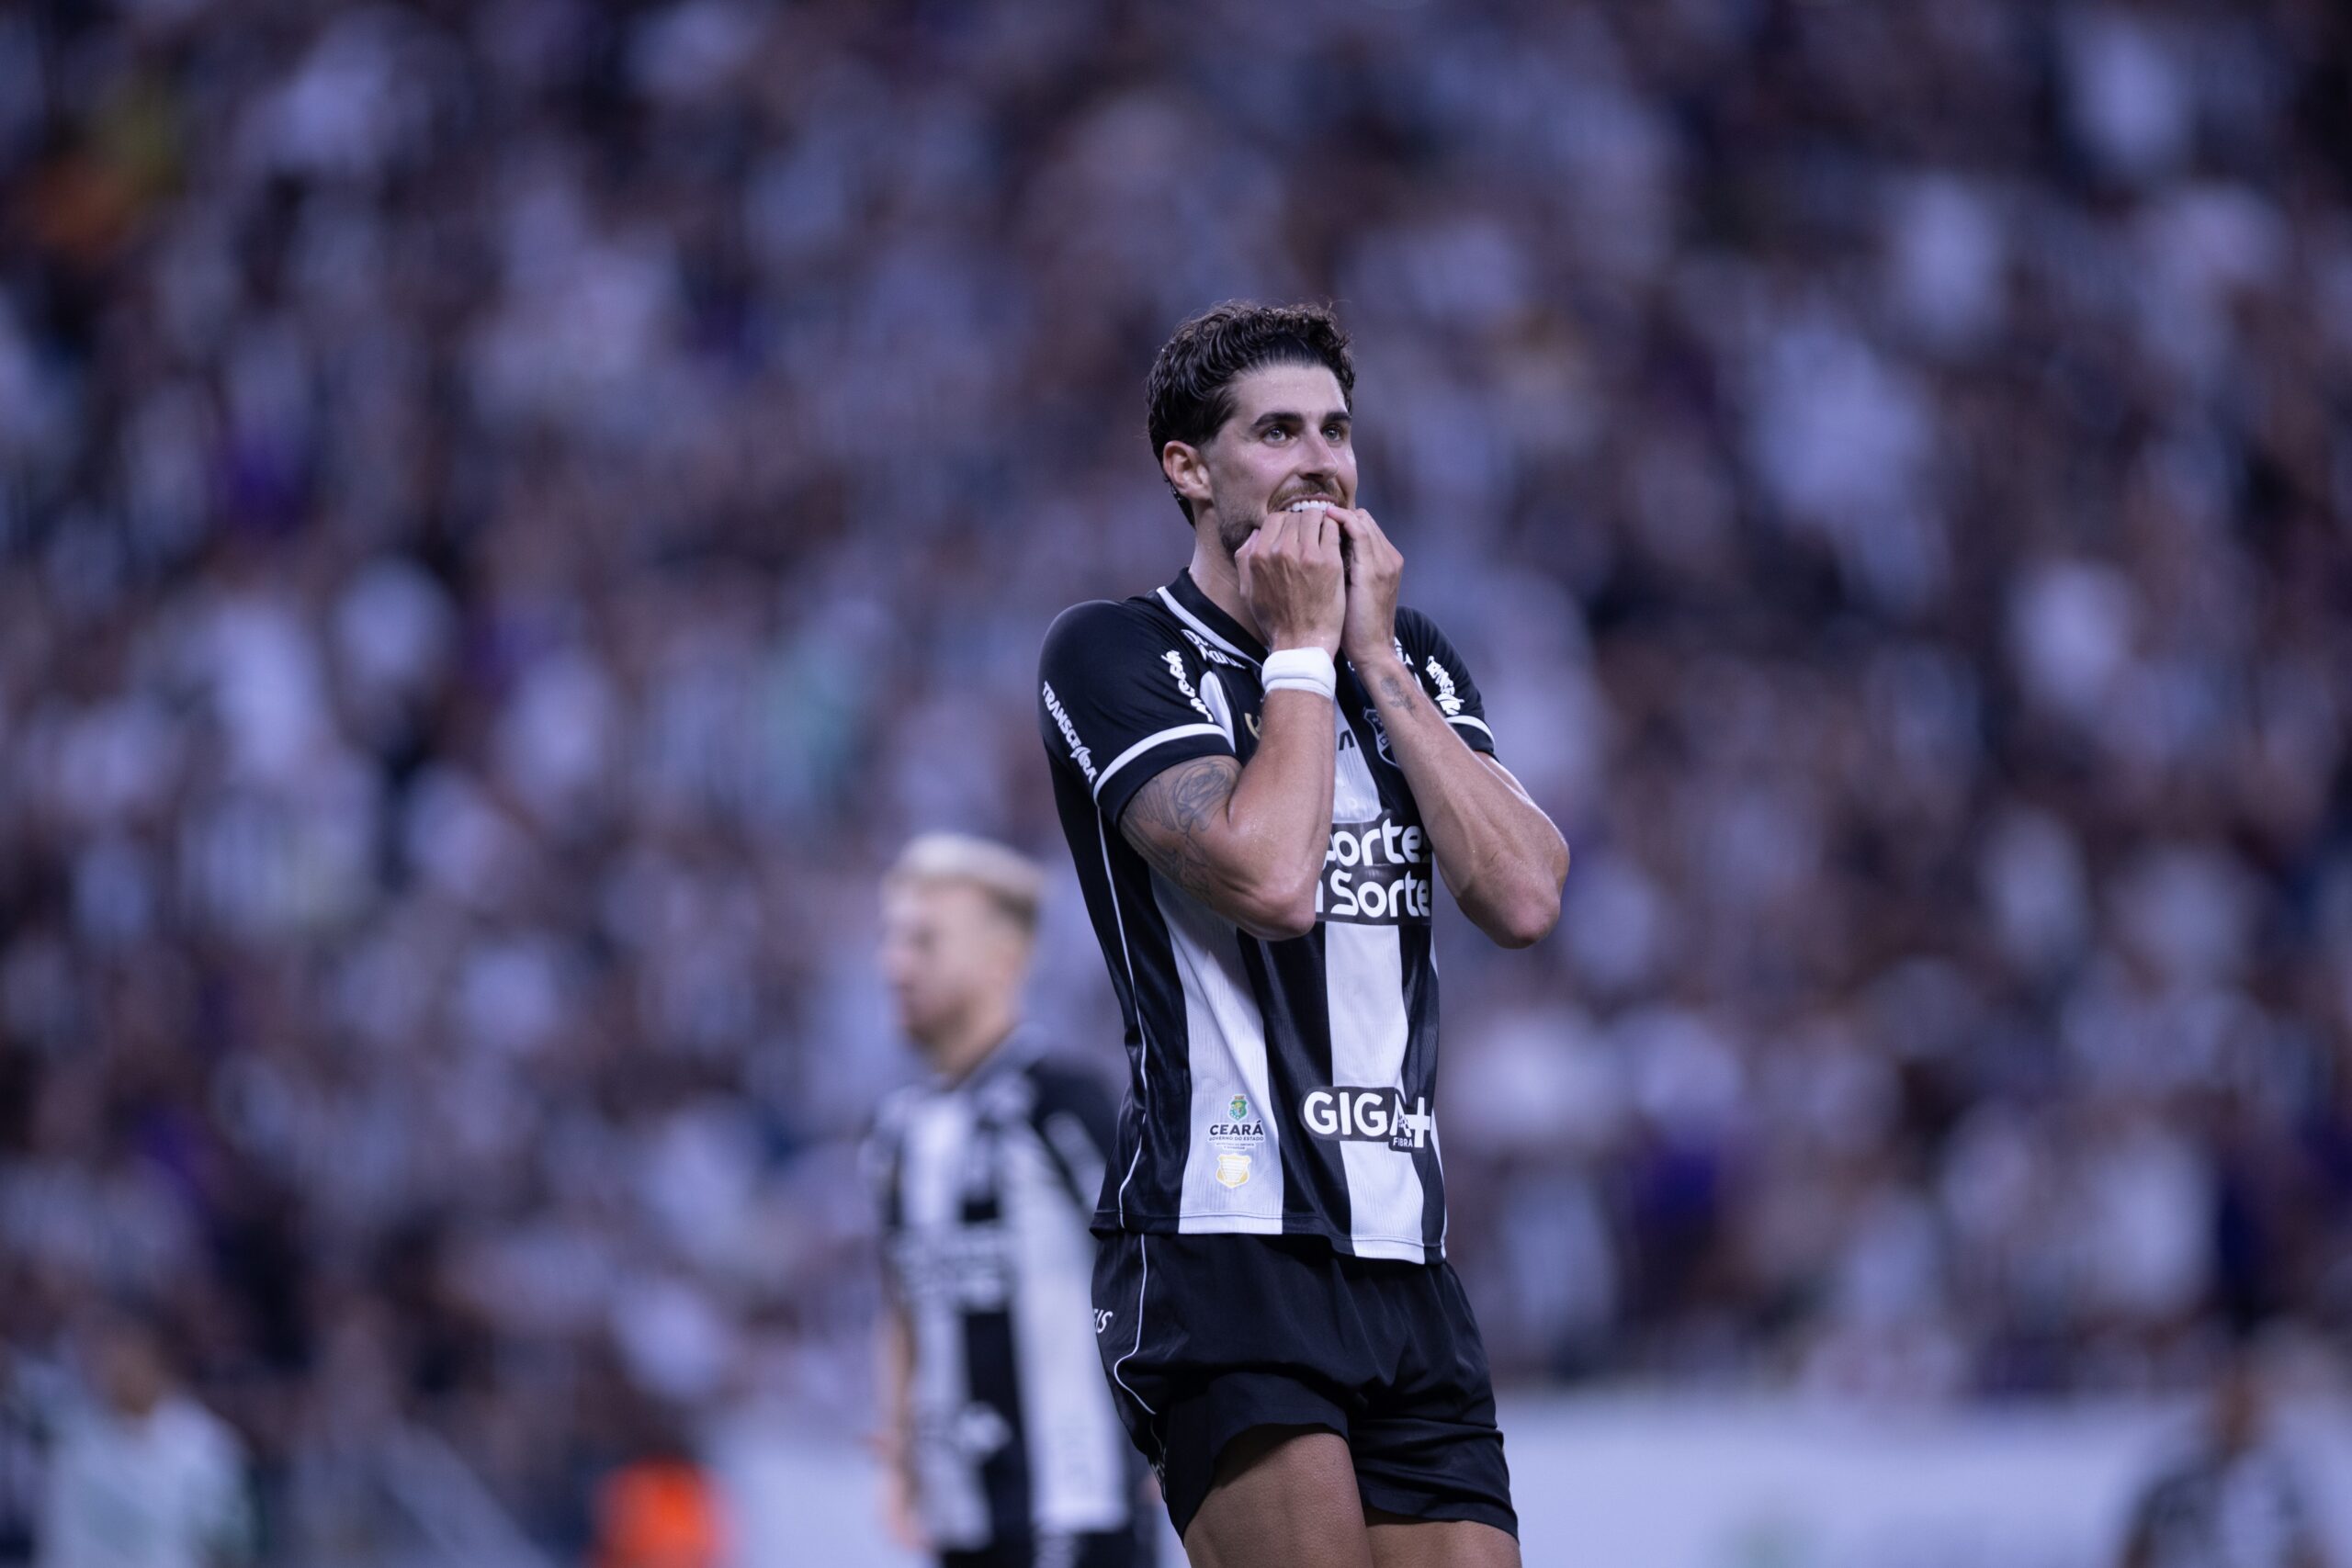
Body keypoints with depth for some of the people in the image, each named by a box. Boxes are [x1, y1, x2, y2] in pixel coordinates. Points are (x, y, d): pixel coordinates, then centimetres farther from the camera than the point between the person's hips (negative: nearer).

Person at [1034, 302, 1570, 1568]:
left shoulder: (1409, 660, 18)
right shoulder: (1110, 654, -1)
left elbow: (1523, 897, 2)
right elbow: (1268, 874, -17)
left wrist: (1374, 657, 1)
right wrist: (1301, 645, -5)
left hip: (1404, 1260, 6)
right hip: (1220, 1242, -6)